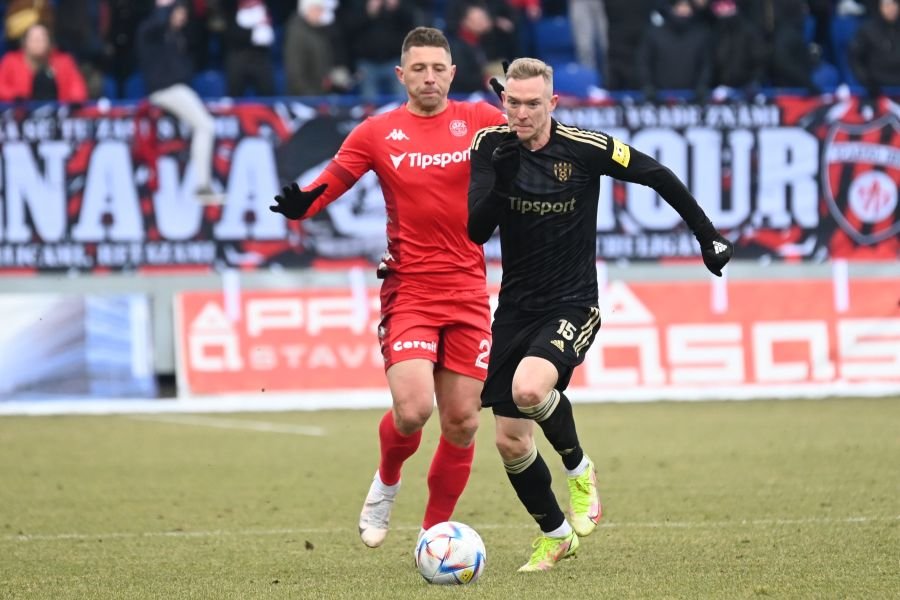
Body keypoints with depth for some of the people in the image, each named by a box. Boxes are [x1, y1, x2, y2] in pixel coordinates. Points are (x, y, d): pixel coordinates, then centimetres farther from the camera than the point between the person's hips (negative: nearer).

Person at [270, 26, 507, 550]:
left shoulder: (480, 120, 3)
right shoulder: (377, 133, 2)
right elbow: (328, 184, 2)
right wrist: (300, 205, -20)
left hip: (468, 294, 2)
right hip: (409, 291, -2)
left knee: (462, 422, 1)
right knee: (412, 410, -19)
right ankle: (387, 482, 14)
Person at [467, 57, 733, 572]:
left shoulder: (585, 148, -12)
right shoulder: (491, 147, -5)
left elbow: (658, 176, 1)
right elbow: (475, 232, -11)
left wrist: (708, 235, 5)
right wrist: (500, 179, -26)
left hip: (572, 305, -4)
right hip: (515, 308, 4)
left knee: (529, 388, -33)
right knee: (510, 442, 3)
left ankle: (580, 469, -4)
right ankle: (555, 534, 26)